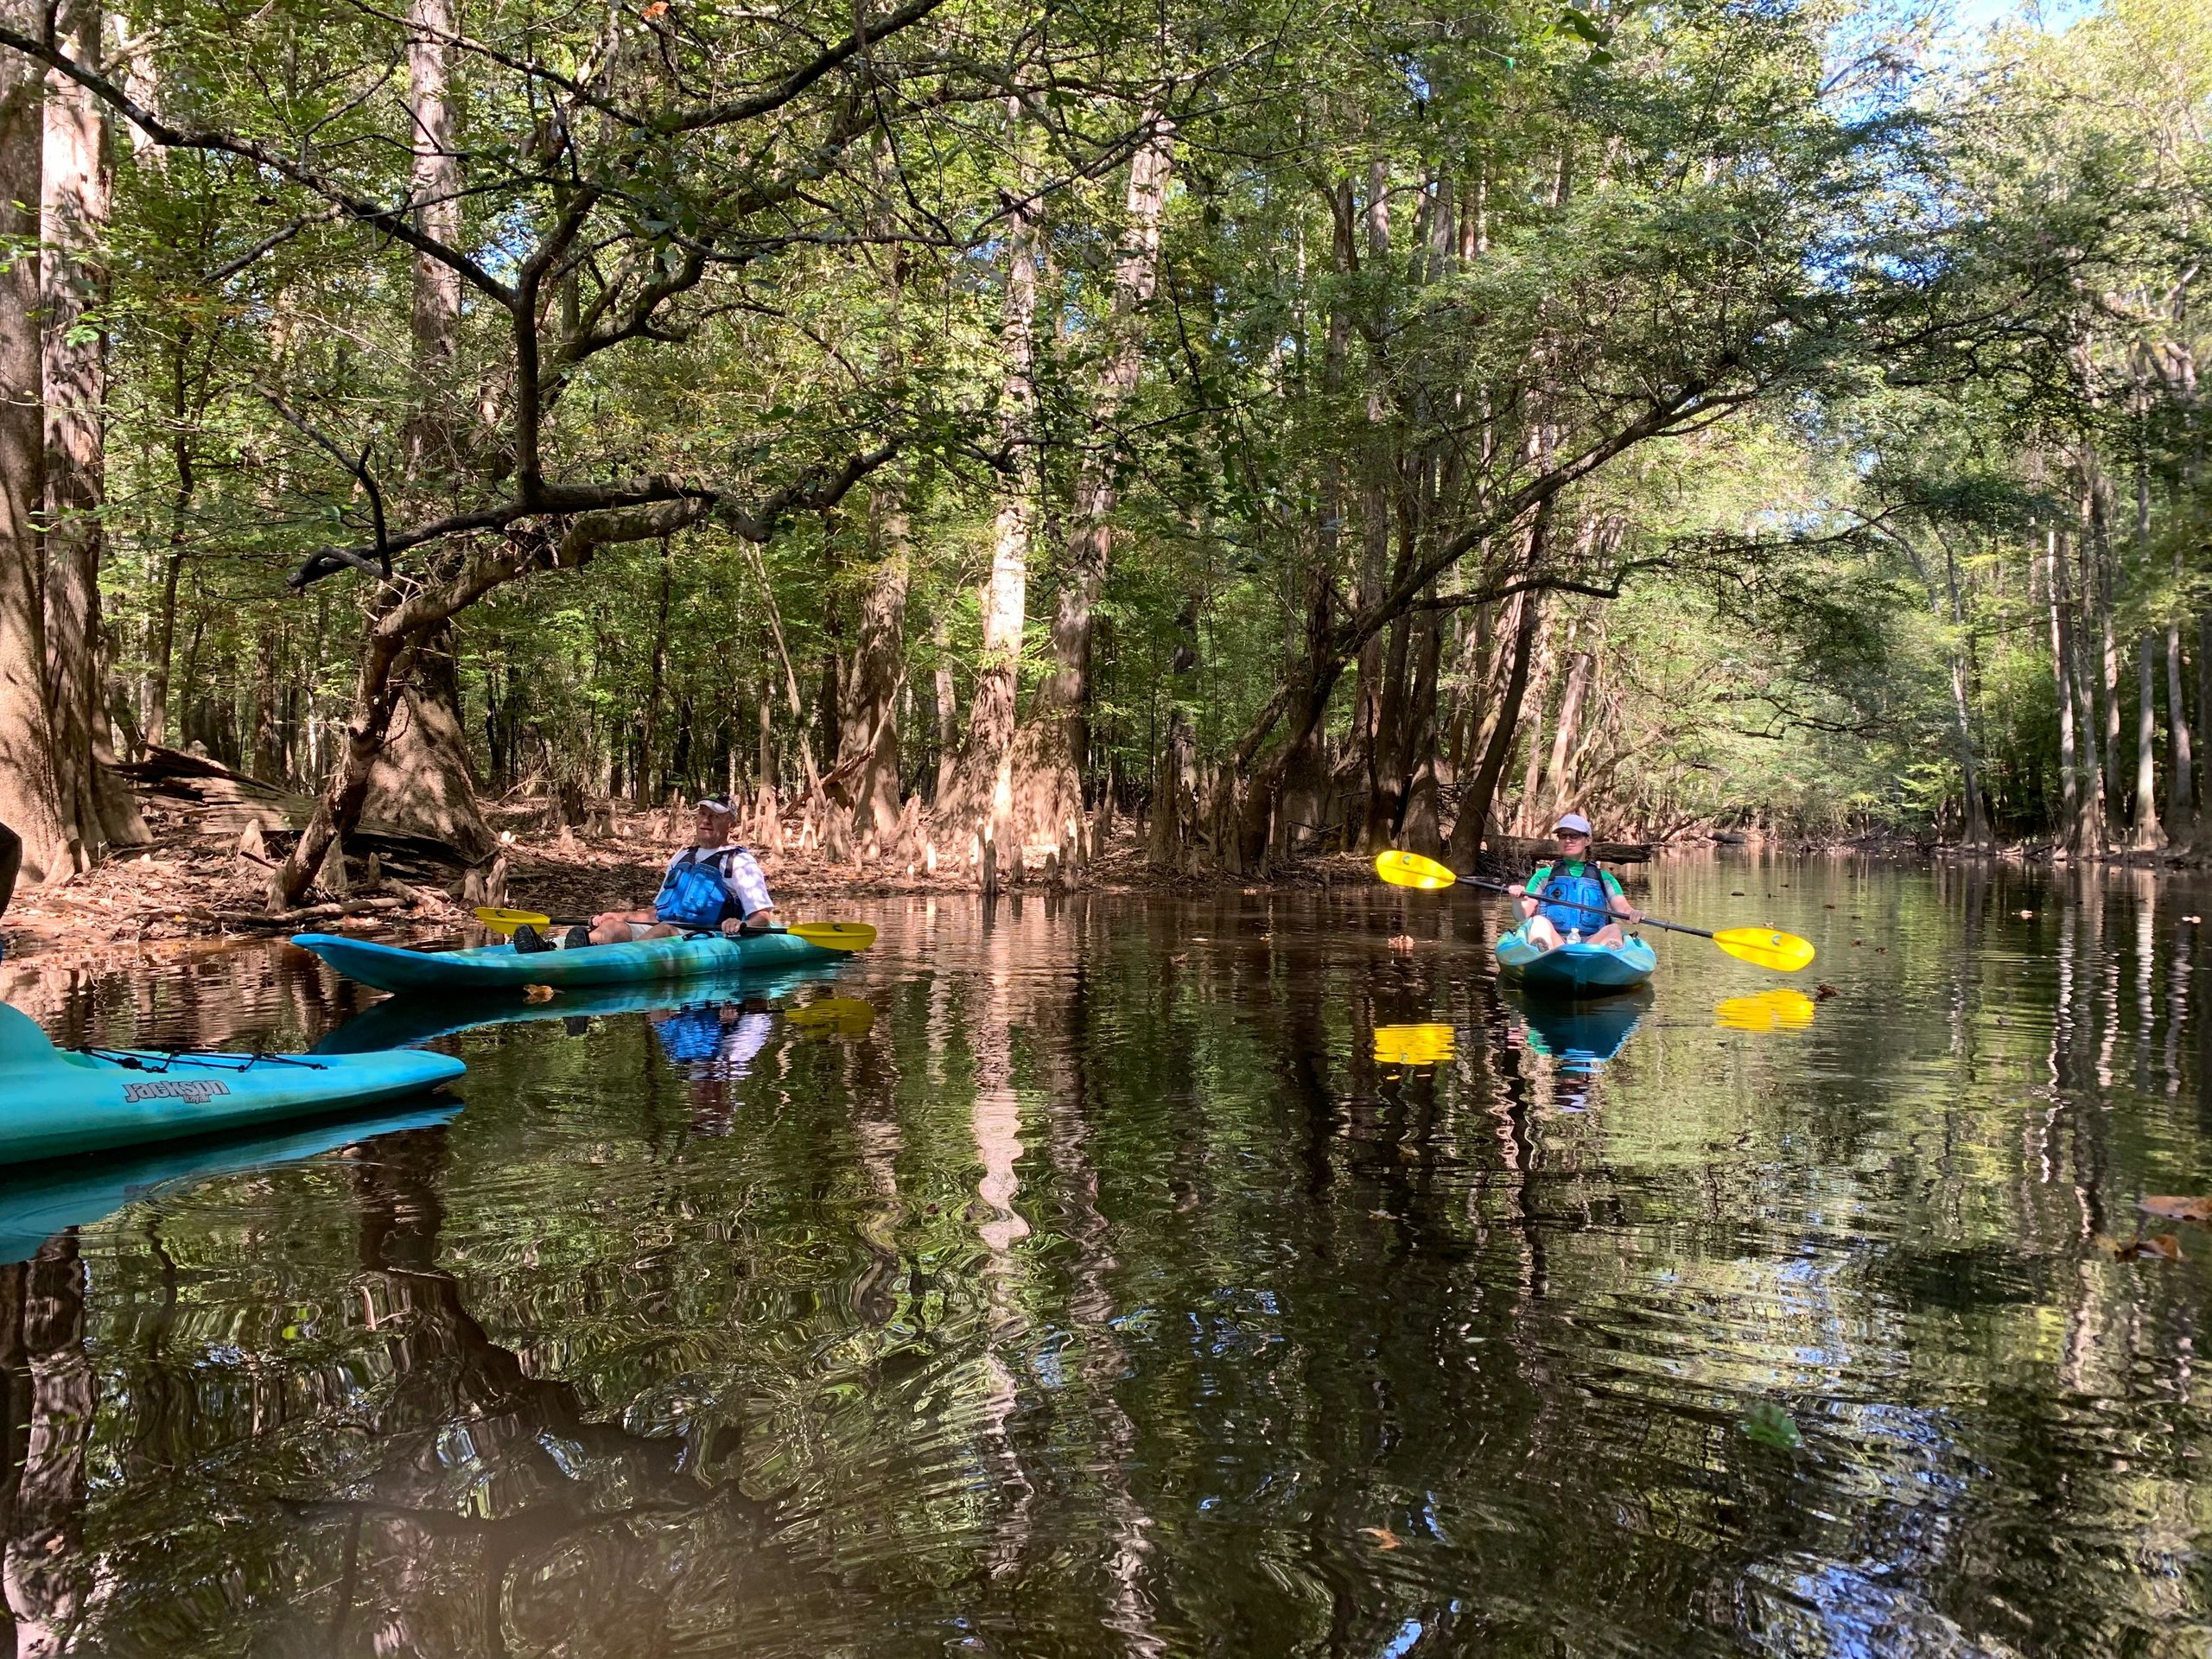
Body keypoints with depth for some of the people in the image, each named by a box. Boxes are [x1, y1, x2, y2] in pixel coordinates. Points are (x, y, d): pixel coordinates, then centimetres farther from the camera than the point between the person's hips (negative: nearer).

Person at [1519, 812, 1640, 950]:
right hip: (1552, 942, -1)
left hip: (1592, 943, 1)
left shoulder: (1604, 878, 25)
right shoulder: (1544, 875, 23)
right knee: (1539, 922, -32)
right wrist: (1518, 900, -13)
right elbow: (1522, 915, 11)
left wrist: (1632, 914, -16)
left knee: (1614, 929, -29)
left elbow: (1622, 907, 9)